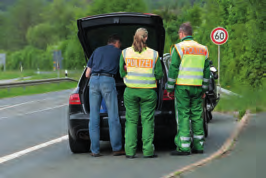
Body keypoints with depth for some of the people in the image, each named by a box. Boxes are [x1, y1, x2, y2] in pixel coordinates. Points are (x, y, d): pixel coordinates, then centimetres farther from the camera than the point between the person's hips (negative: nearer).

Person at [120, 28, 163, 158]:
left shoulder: (125, 53, 0)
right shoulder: (154, 54, -3)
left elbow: (122, 73, 4)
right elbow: (159, 75, -1)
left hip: (130, 91, 1)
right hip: (148, 91, -1)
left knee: (131, 121, 5)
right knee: (147, 121, 3)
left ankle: (130, 151, 2)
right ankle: (148, 151, 1)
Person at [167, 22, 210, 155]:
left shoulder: (179, 48, -5)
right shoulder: (203, 49, 13)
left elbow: (173, 69, -7)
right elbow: (206, 71, 14)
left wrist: (169, 88, -1)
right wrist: (204, 89, 19)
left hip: (182, 87, -5)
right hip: (197, 87, 5)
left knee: (183, 116, -5)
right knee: (197, 116, 9)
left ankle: (184, 147, -7)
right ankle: (198, 146, 10)